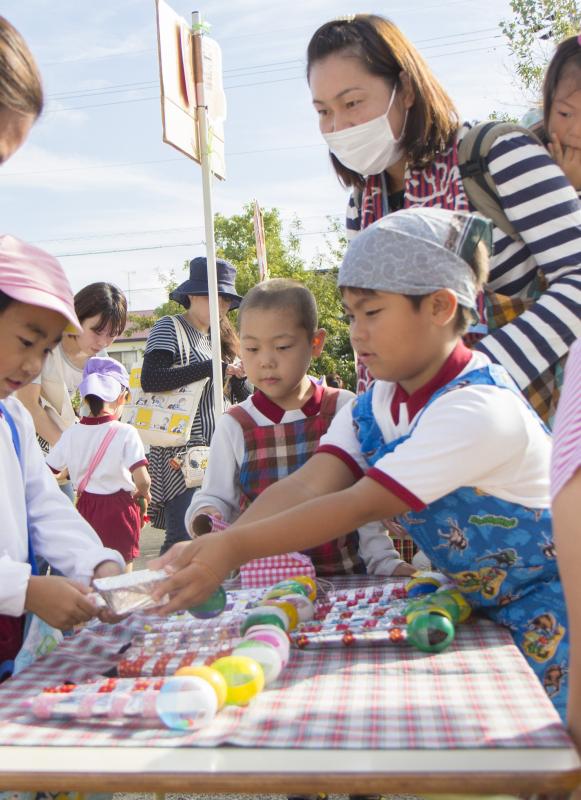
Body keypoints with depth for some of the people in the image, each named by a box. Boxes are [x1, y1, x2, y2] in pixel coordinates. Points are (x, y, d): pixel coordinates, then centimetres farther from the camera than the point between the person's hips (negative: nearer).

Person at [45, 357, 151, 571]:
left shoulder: (71, 433, -4)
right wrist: (143, 493, -1)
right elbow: (142, 479, -23)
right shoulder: (125, 433, -16)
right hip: (118, 508, -4)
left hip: (85, 507, 4)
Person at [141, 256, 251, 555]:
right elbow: (149, 379, -19)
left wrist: (240, 376, -2)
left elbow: (241, 397, 22)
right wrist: (216, 367, -18)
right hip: (182, 455, -7)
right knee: (185, 538, -12)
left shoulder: (219, 338, 19)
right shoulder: (169, 328, -2)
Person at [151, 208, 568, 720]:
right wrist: (213, 548, -29)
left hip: (549, 613, -6)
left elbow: (360, 506, -32)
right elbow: (309, 485, -16)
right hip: (482, 605, 6)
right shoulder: (376, 404, -2)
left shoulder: (479, 409, -30)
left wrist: (233, 549, -34)